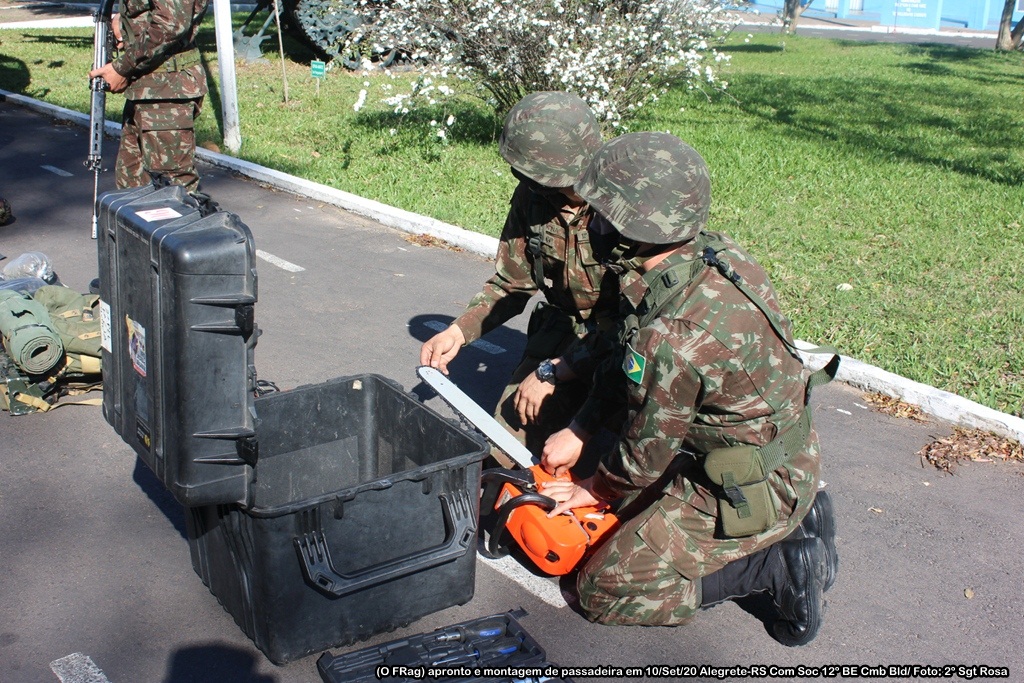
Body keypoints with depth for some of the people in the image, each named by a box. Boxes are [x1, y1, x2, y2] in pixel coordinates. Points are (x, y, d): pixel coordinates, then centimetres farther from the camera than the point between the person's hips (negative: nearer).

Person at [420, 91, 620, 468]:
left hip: (620, 343, -5)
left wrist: (551, 372, -27)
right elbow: (511, 284, 4)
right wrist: (457, 332, -9)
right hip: (561, 329, 5)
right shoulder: (532, 195, -8)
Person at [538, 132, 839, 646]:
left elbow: (647, 452, -16)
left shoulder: (674, 337, -34)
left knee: (604, 589, -1)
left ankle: (778, 563, -1)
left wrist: (596, 490, 4)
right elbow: (628, 363, 6)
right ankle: (796, 514, 17)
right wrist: (578, 431, 10)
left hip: (753, 488, -8)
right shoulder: (716, 253, -8)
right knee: (633, 498, 27)